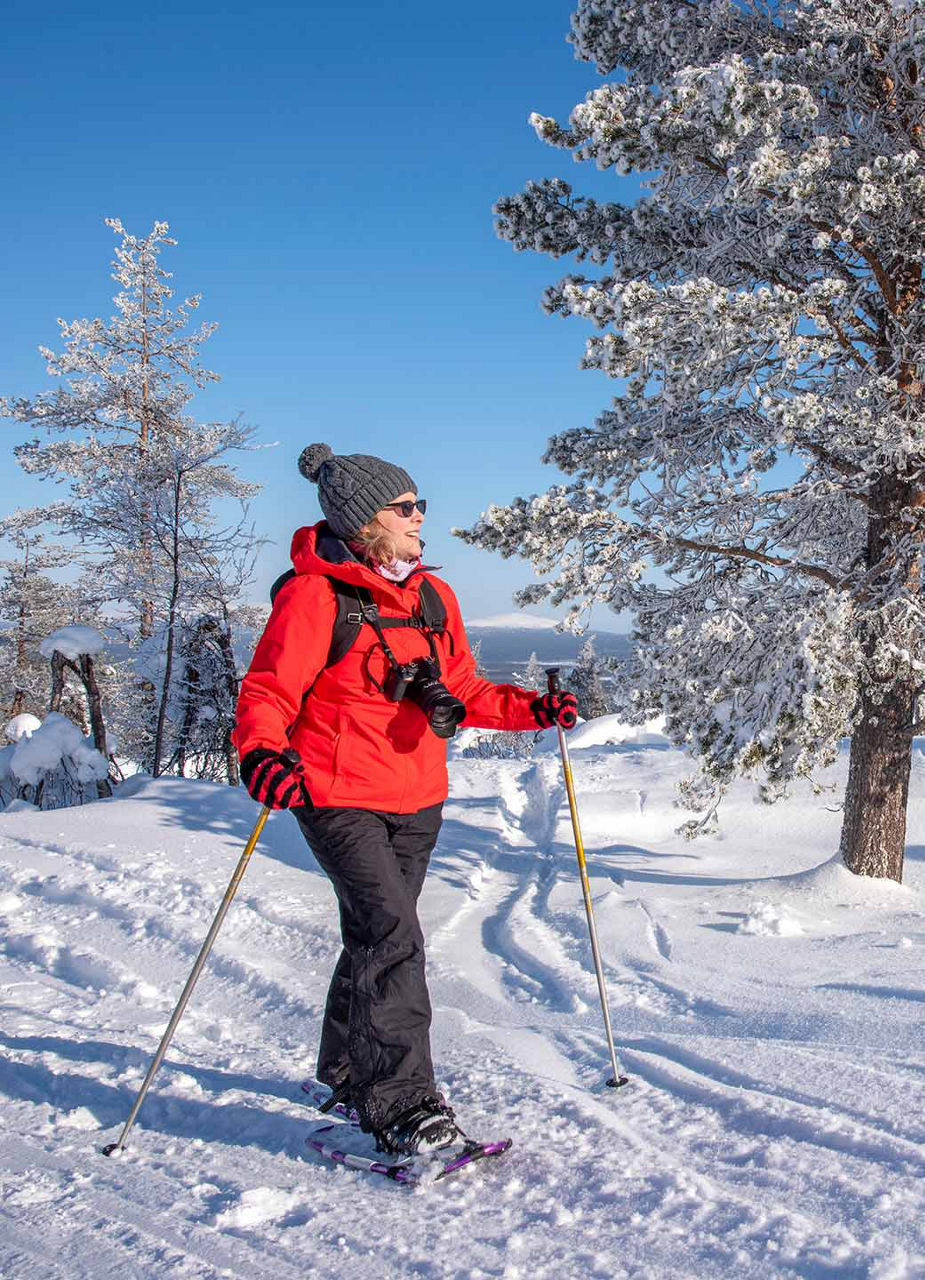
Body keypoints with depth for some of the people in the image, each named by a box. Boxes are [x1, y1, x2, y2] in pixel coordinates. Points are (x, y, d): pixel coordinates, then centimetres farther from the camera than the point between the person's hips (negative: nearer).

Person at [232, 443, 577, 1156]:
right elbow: (268, 690, -16)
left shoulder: (433, 597, 10)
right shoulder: (315, 595, -12)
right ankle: (400, 1105, -7)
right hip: (340, 798, -7)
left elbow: (462, 689, 16)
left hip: (417, 801, 7)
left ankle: (348, 1073, 36)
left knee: (378, 937, 17)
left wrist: (531, 710, 3)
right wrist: (264, 754, -35)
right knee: (392, 936, -16)